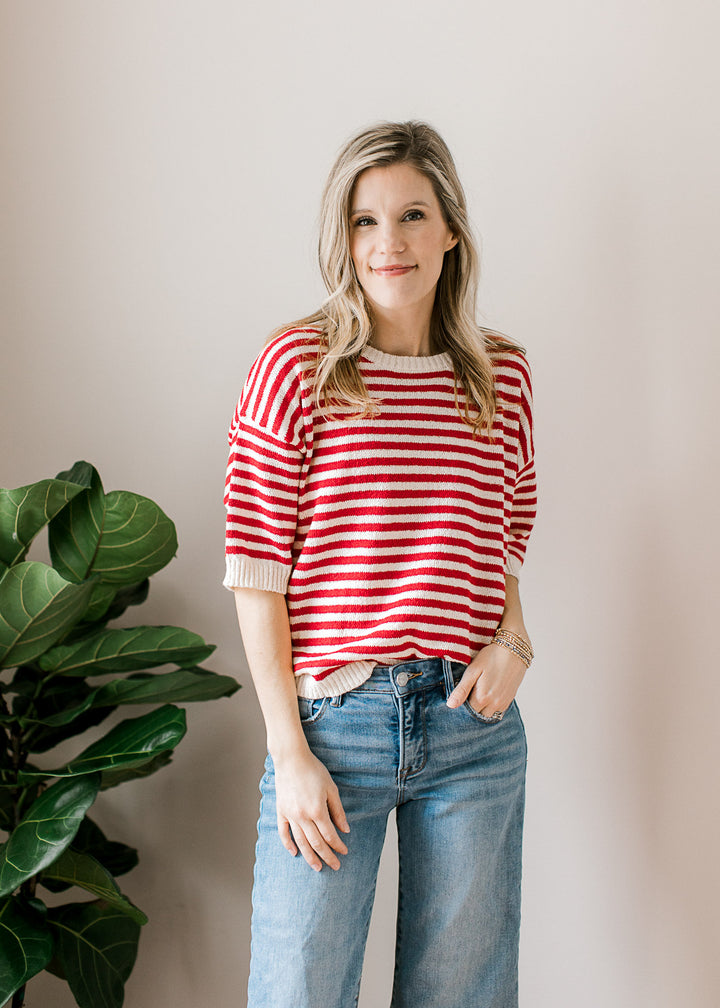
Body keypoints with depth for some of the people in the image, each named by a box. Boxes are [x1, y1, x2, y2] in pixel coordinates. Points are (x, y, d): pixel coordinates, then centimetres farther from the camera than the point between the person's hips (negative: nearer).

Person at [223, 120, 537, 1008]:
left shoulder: (503, 373, 6)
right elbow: (256, 569, -6)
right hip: (334, 720, -3)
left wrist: (513, 642, -3)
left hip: (474, 726, 3)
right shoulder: (297, 365, -5)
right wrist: (290, 752, -9)